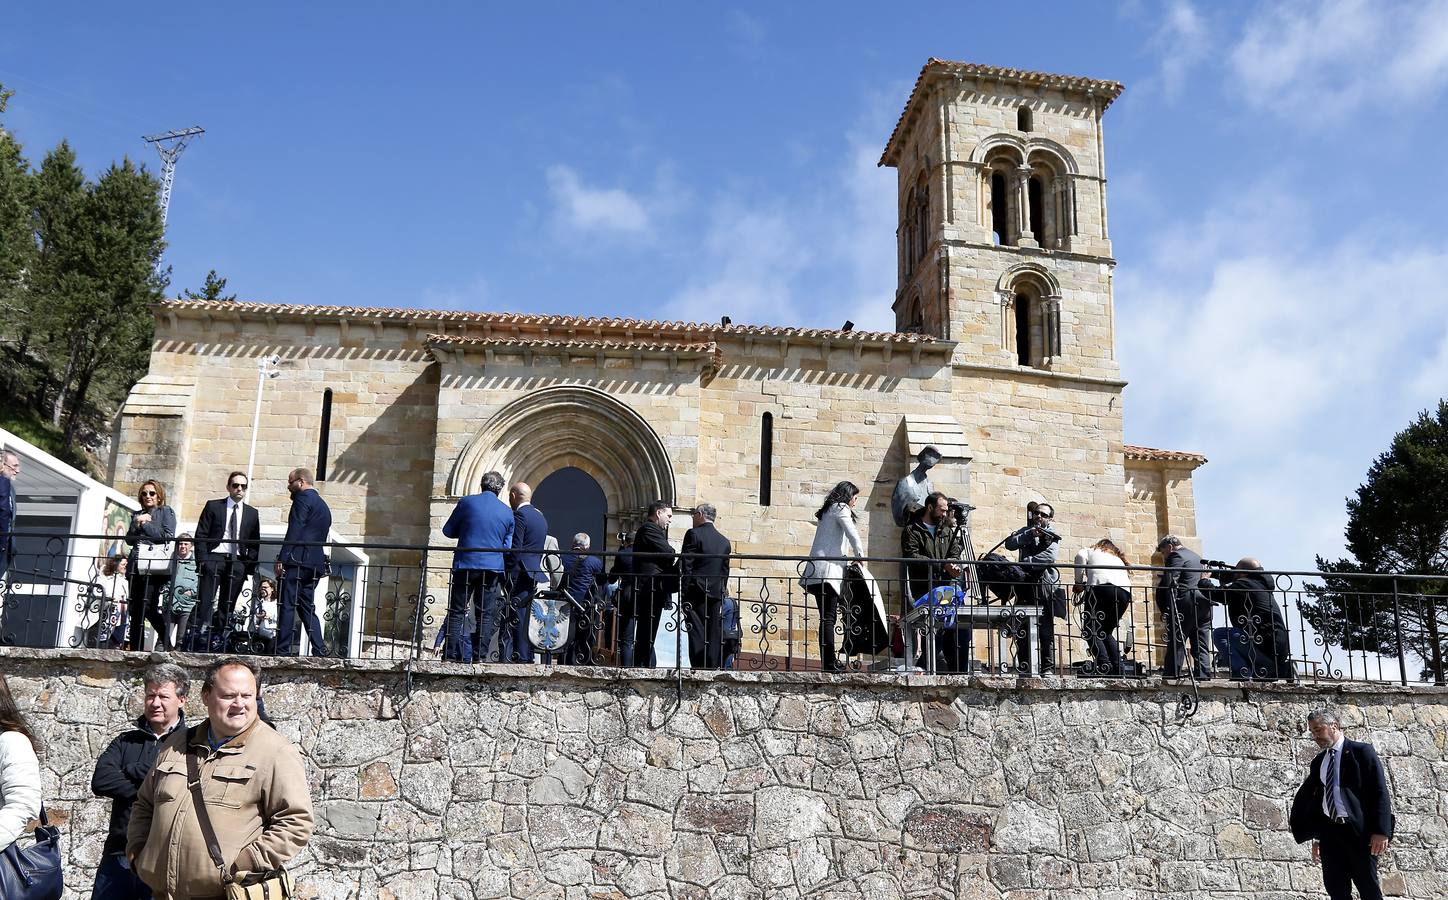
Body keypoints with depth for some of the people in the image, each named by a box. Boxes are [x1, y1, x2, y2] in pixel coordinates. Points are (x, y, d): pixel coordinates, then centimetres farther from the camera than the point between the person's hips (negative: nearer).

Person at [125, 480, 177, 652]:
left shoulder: (166, 512, 8)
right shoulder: (137, 515, 23)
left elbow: (168, 535, -6)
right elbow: (129, 539, 13)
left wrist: (145, 524, -2)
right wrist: (137, 523, -2)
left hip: (155, 566, -5)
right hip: (136, 565, 5)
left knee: (148, 607, -17)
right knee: (136, 611, 2)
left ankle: (167, 641, -5)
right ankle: (135, 649, 4)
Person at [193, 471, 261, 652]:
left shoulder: (252, 513, 14)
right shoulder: (213, 506, 8)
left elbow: (255, 544, 13)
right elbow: (201, 535, 3)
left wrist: (250, 567, 3)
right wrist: (203, 560, -7)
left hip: (238, 562, 2)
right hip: (214, 557, -2)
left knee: (228, 604, 2)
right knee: (205, 601, -9)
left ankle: (218, 641, 5)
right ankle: (198, 638, -10)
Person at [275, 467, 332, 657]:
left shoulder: (303, 498, -4)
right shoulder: (323, 505, 24)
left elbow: (294, 531, -14)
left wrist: (282, 559, -16)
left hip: (297, 561, -9)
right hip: (315, 564, 9)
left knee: (287, 606, -7)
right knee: (307, 607, 11)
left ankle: (283, 651, -9)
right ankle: (320, 651, 5)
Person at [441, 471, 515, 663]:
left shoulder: (467, 502, 0)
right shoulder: (507, 512, 6)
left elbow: (448, 531, 7)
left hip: (465, 564, -1)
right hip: (493, 567, 2)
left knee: (457, 612, 3)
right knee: (486, 614, 6)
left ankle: (451, 656, -1)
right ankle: (480, 656, 3)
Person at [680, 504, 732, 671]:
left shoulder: (693, 534, -5)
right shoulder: (725, 541, 13)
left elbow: (686, 565, -9)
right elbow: (725, 570, 13)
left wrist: (683, 590, -8)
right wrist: (722, 591, 17)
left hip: (696, 590, -5)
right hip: (717, 593, 5)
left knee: (697, 634, -6)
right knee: (715, 635, 6)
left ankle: (699, 667, -11)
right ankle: (714, 668, 5)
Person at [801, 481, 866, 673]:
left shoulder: (827, 510, 25)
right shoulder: (841, 508, 0)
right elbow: (852, 534, -11)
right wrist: (860, 555, 3)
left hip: (817, 570, 9)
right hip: (829, 569, -9)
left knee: (826, 617, 7)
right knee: (828, 617, -11)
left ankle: (827, 661, 7)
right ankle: (830, 663, -13)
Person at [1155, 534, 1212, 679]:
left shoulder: (1175, 557, -3)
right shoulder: (1197, 557, 24)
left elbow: (1168, 584, -13)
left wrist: (1164, 609, -13)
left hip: (1185, 605, -8)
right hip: (1204, 604, 8)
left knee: (1176, 645, -6)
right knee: (1201, 647, 7)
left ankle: (1171, 676, -9)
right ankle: (1203, 677, 2)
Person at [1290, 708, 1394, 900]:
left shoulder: (1362, 751, -2)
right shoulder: (1317, 762, 16)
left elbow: (1380, 792, -7)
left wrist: (1381, 830, -16)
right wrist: (1316, 837, 15)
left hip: (1359, 831, -5)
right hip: (1329, 831, 5)